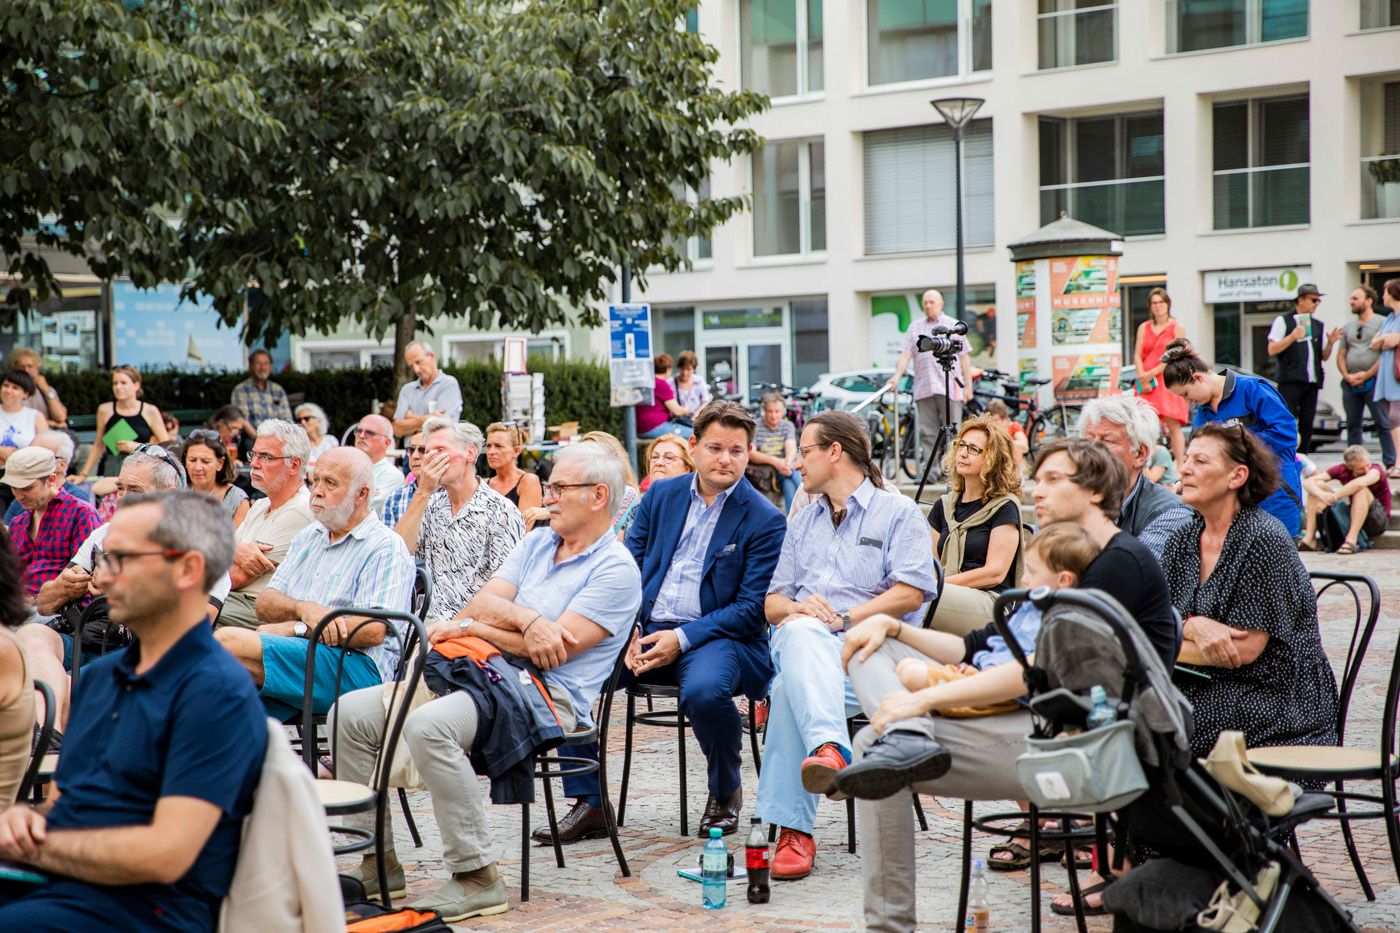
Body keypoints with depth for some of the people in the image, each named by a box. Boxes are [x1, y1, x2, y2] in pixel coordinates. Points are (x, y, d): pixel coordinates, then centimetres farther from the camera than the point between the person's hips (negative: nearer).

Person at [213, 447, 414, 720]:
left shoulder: (386, 548, 0)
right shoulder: (308, 537, 26)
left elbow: (373, 630, -15)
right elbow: (264, 604, 17)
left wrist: (292, 629, -10)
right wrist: (302, 608, -8)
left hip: (356, 669, -7)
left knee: (229, 642, -26)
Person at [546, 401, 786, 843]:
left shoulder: (765, 520, -3)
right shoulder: (661, 495, 12)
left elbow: (751, 609, -8)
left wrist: (682, 639, -18)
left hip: (716, 637, -5)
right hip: (647, 631, 5)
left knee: (703, 691, -38)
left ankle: (726, 794, -5)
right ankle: (588, 804, -8)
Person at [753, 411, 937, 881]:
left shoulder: (899, 513, 11)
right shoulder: (803, 522, 30)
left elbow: (910, 592, -5)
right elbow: (772, 602, 22)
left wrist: (843, 618, -14)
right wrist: (798, 607, -3)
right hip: (804, 641, 4)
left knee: (790, 691, -37)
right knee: (800, 632, -38)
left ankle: (791, 827, -44)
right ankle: (830, 749, -57)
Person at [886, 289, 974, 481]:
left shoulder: (954, 326, 12)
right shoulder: (915, 327, 16)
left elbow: (964, 357, 10)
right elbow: (905, 354, 8)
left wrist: (968, 385, 3)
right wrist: (897, 376, -7)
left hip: (949, 388, -2)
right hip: (924, 389, 2)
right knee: (927, 433, -1)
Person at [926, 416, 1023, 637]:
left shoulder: (1004, 507, 3)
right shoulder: (944, 506, 23)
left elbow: (995, 573, -6)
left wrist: (941, 583, -12)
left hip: (990, 603, -5)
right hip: (949, 598, 5)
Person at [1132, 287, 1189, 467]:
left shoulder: (1177, 327, 3)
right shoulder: (1144, 327, 16)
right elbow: (1137, 355, 8)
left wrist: (1151, 374, -11)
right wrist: (1142, 378, -8)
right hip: (1146, 384, 4)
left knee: (1173, 425, -9)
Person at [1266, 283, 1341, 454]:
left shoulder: (1319, 326, 18)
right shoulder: (1283, 321, 2)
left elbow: (1324, 357, 19)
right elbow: (1272, 350, -5)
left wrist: (1330, 342, -1)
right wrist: (1292, 337, -17)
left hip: (1312, 382, 5)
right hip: (1290, 381, -5)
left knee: (1307, 424, 5)